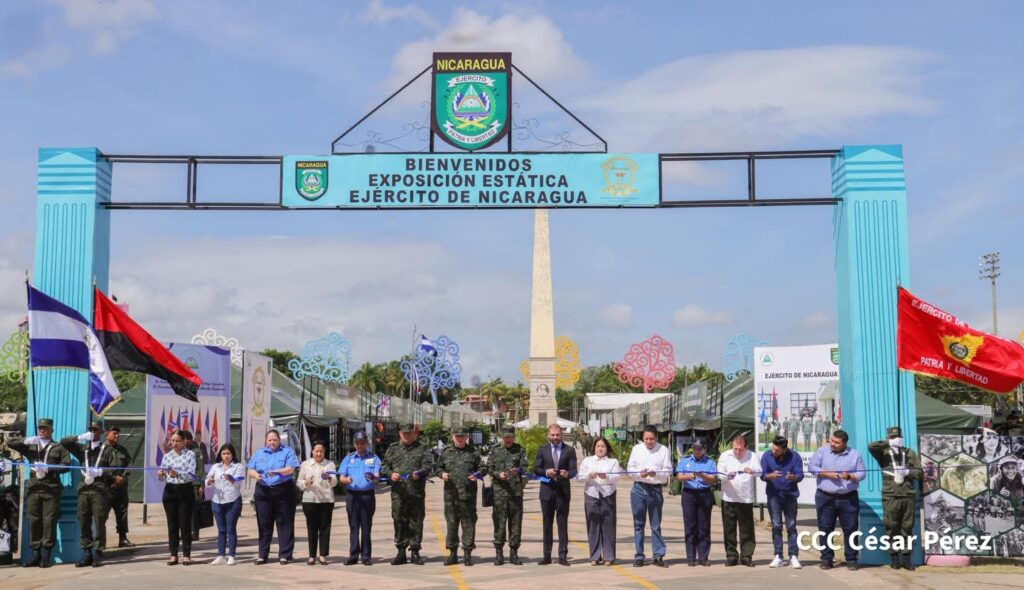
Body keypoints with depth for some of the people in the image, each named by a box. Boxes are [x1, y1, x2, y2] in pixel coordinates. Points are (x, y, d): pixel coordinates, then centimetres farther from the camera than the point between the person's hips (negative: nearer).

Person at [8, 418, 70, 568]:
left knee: (49, 522, -6)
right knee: (33, 521, 3)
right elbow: (9, 443, 9)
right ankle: (36, 554, 9)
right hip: (33, 488, 3)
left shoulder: (58, 447, 11)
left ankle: (46, 556, -1)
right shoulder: (30, 446, 18)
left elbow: (66, 464, 0)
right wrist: (26, 441, -7)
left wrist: (48, 468, -13)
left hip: (51, 489, -3)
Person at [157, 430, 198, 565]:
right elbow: (163, 477, 9)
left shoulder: (190, 455, -2)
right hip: (170, 490, 3)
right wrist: (160, 475, -14)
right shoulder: (167, 456, 9)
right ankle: (173, 554, 10)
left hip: (186, 490, -3)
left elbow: (191, 475, -13)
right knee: (172, 523, 5)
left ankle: (186, 554, 5)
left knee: (185, 523, -2)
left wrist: (177, 474, -29)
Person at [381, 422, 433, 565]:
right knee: (399, 521, 4)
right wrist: (390, 474, -8)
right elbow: (384, 465, 12)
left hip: (417, 492, -1)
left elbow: (428, 465, -2)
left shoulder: (422, 449, 10)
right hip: (398, 492, 2)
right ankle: (401, 552, 11)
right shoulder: (393, 449, 16)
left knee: (416, 521, 1)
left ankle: (415, 552, 8)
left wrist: (419, 473, -21)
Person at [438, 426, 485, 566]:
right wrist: (442, 474, -2)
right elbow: (438, 467, 19)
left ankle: (468, 554, 7)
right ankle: (453, 553, 15)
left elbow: (483, 468, 8)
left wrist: (478, 475, -12)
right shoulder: (446, 452, 11)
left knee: (468, 523, 0)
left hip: (468, 493, -2)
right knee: (451, 522, 6)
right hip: (450, 493, 2)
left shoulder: (473, 452, 6)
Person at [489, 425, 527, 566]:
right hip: (499, 491, 0)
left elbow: (525, 467, -2)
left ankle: (514, 553, 11)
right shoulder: (495, 450, 10)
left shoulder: (520, 450, 8)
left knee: (515, 522, 3)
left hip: (516, 491, 0)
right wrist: (498, 474, -11)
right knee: (499, 522, -1)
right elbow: (489, 468, 8)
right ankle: (499, 552, 8)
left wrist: (518, 471, -24)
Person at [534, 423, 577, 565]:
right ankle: (547, 555, 13)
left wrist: (567, 474, -23)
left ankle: (563, 556, 3)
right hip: (547, 491, 1)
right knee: (547, 524, 7)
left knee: (563, 524, -1)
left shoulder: (569, 450, 4)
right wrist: (546, 472, -15)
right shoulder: (542, 449, 8)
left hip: (563, 491, -1)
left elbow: (573, 471, -1)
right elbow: (536, 469, 4)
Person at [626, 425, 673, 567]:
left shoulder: (664, 450, 1)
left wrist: (655, 474, -21)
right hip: (639, 488, 2)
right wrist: (640, 473, -13)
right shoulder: (637, 449, 6)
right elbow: (630, 468, 7)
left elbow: (668, 471, -2)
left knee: (656, 525, 3)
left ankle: (658, 556, 8)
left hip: (656, 490, -2)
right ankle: (639, 556, 12)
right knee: (638, 524, 6)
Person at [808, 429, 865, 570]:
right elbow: (811, 467, -2)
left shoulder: (855, 455, 4)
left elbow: (862, 473, 4)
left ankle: (851, 559, 10)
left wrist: (850, 476, -16)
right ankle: (826, 558, 11)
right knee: (825, 528, 3)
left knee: (850, 529, 2)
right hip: (825, 498, 0)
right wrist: (827, 474, -13)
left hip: (848, 498, 0)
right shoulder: (822, 451, 3)